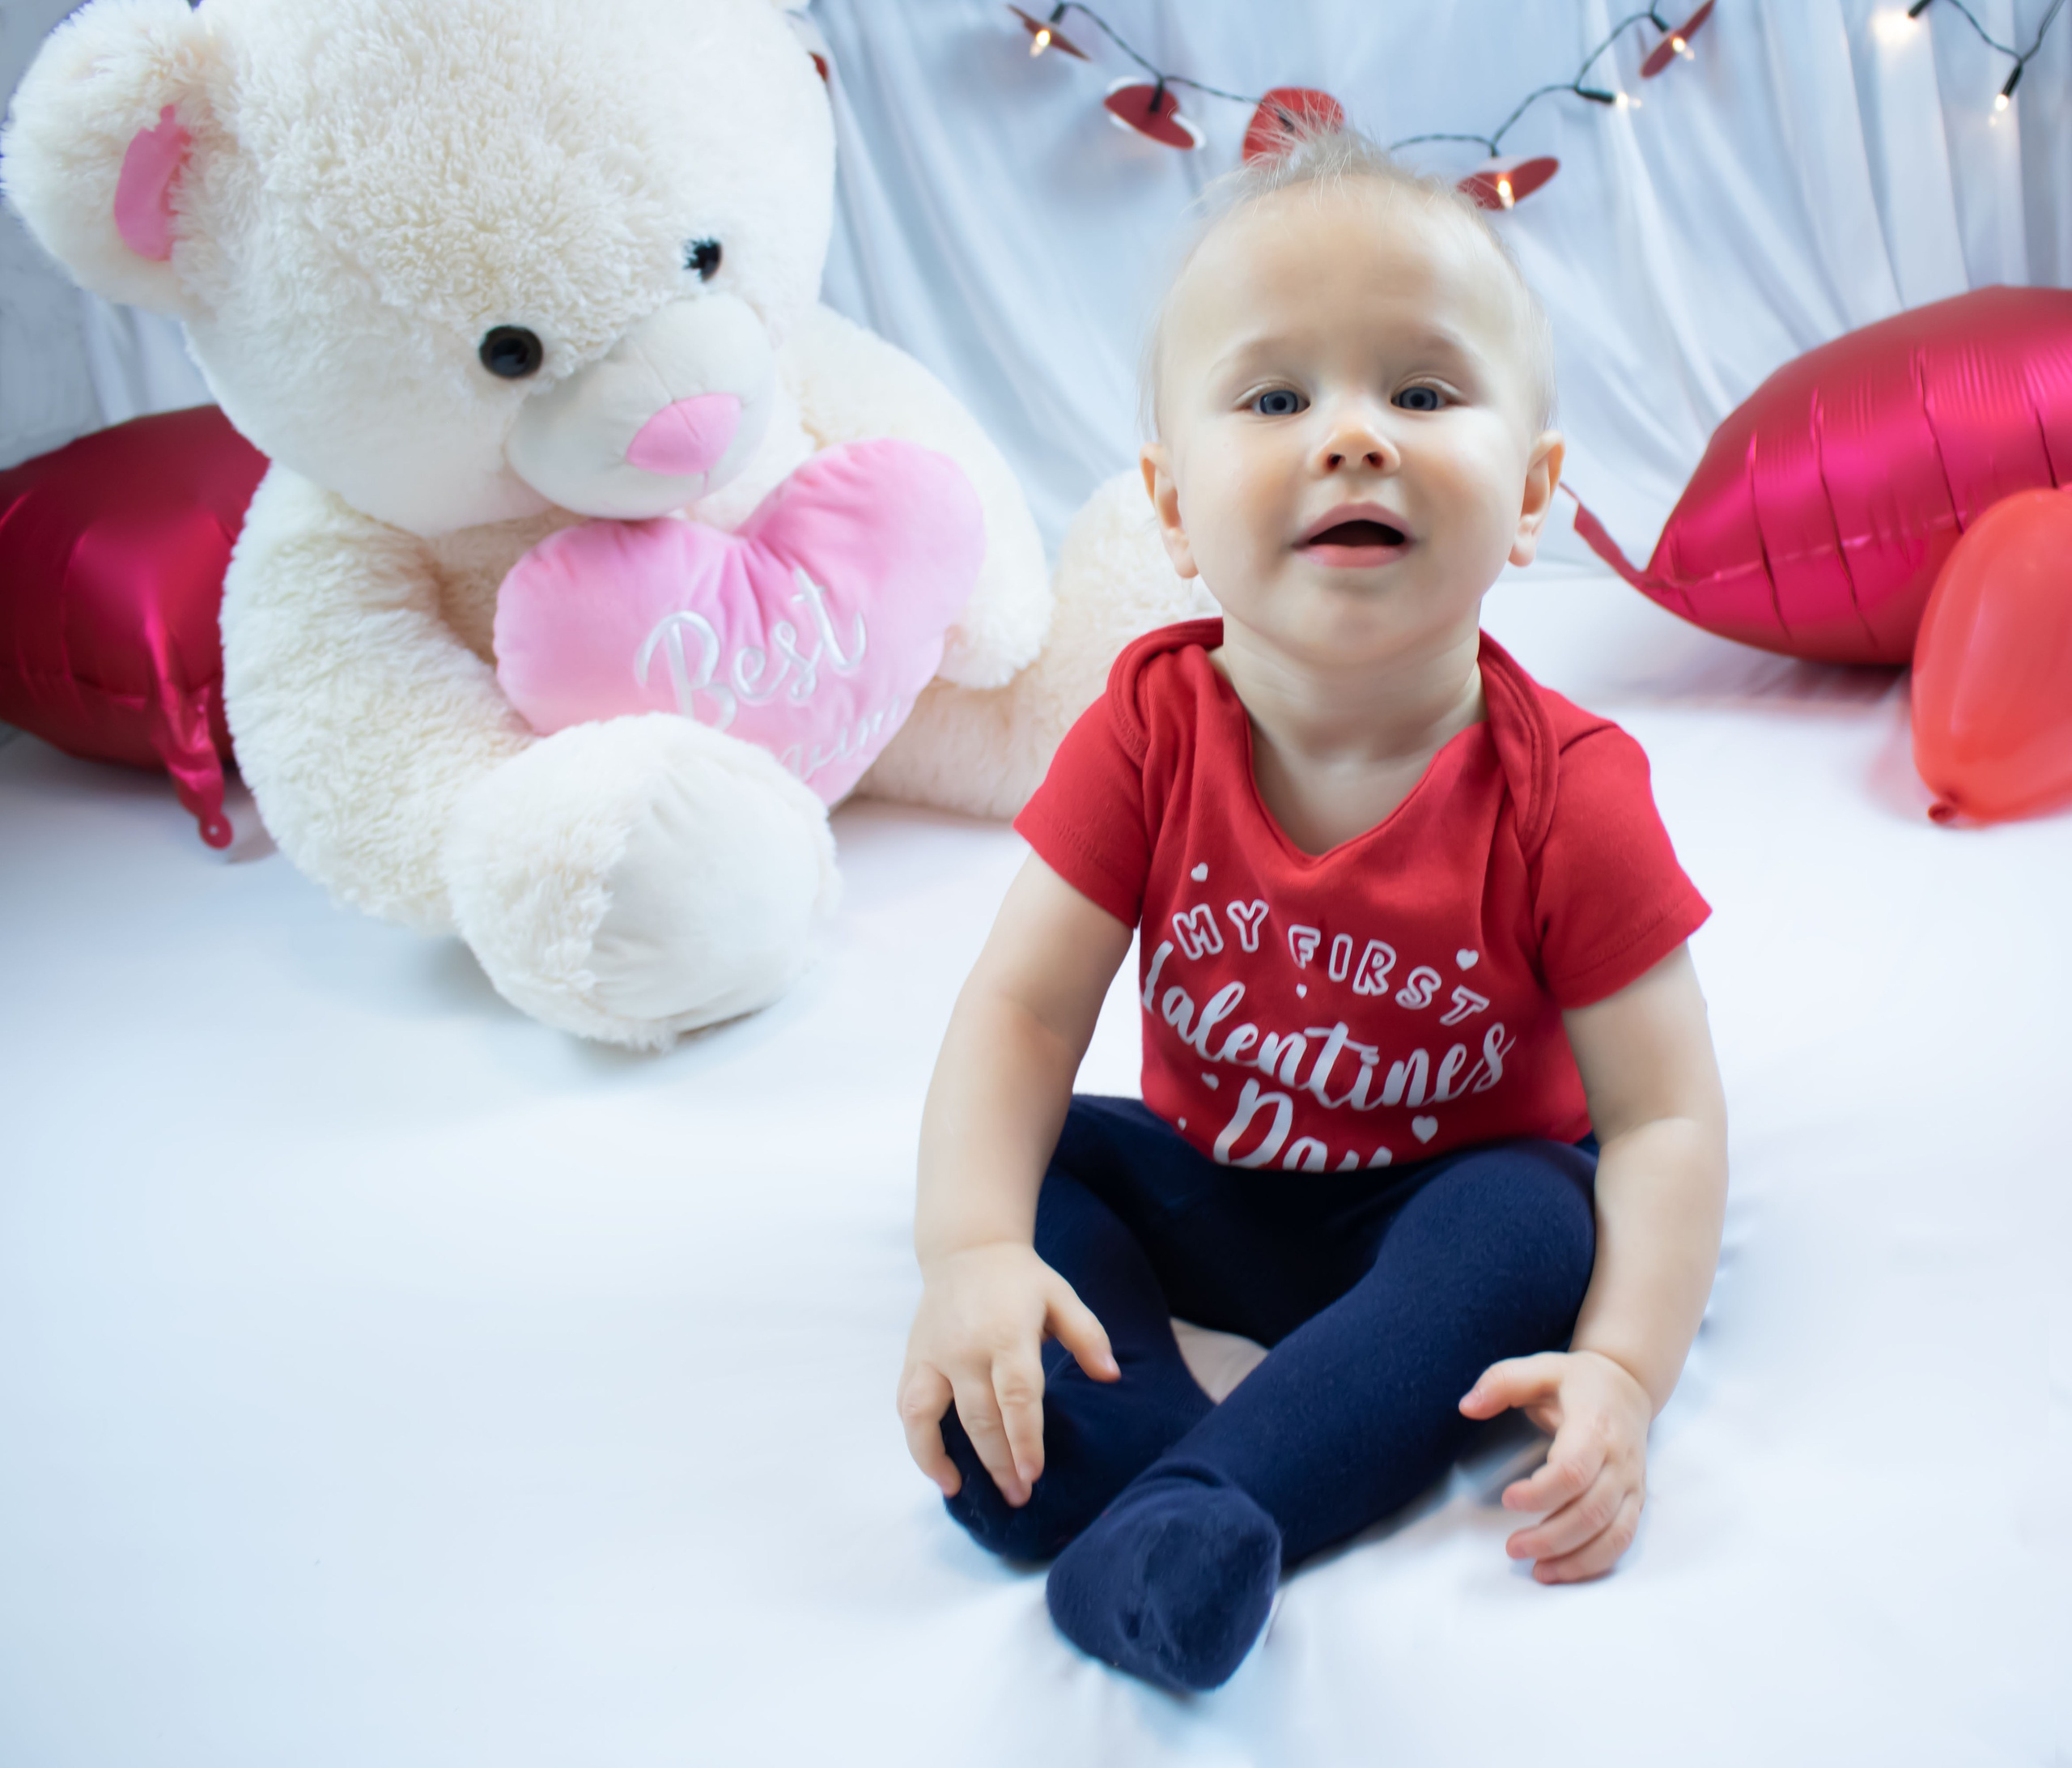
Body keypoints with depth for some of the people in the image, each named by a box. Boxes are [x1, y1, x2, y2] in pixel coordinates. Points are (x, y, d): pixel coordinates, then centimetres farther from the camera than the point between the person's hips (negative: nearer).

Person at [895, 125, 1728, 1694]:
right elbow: (1022, 1007, -17)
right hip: (1201, 1192, 3)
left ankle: (1187, 1513, -43)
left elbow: (1666, 1114, -19)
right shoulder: (1153, 729, -17)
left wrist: (1622, 1368, -34)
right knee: (1024, 1163, -17)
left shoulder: (1563, 795, -23)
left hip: (1446, 1198, -3)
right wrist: (971, 1254, -33)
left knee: (1530, 1223, -32)